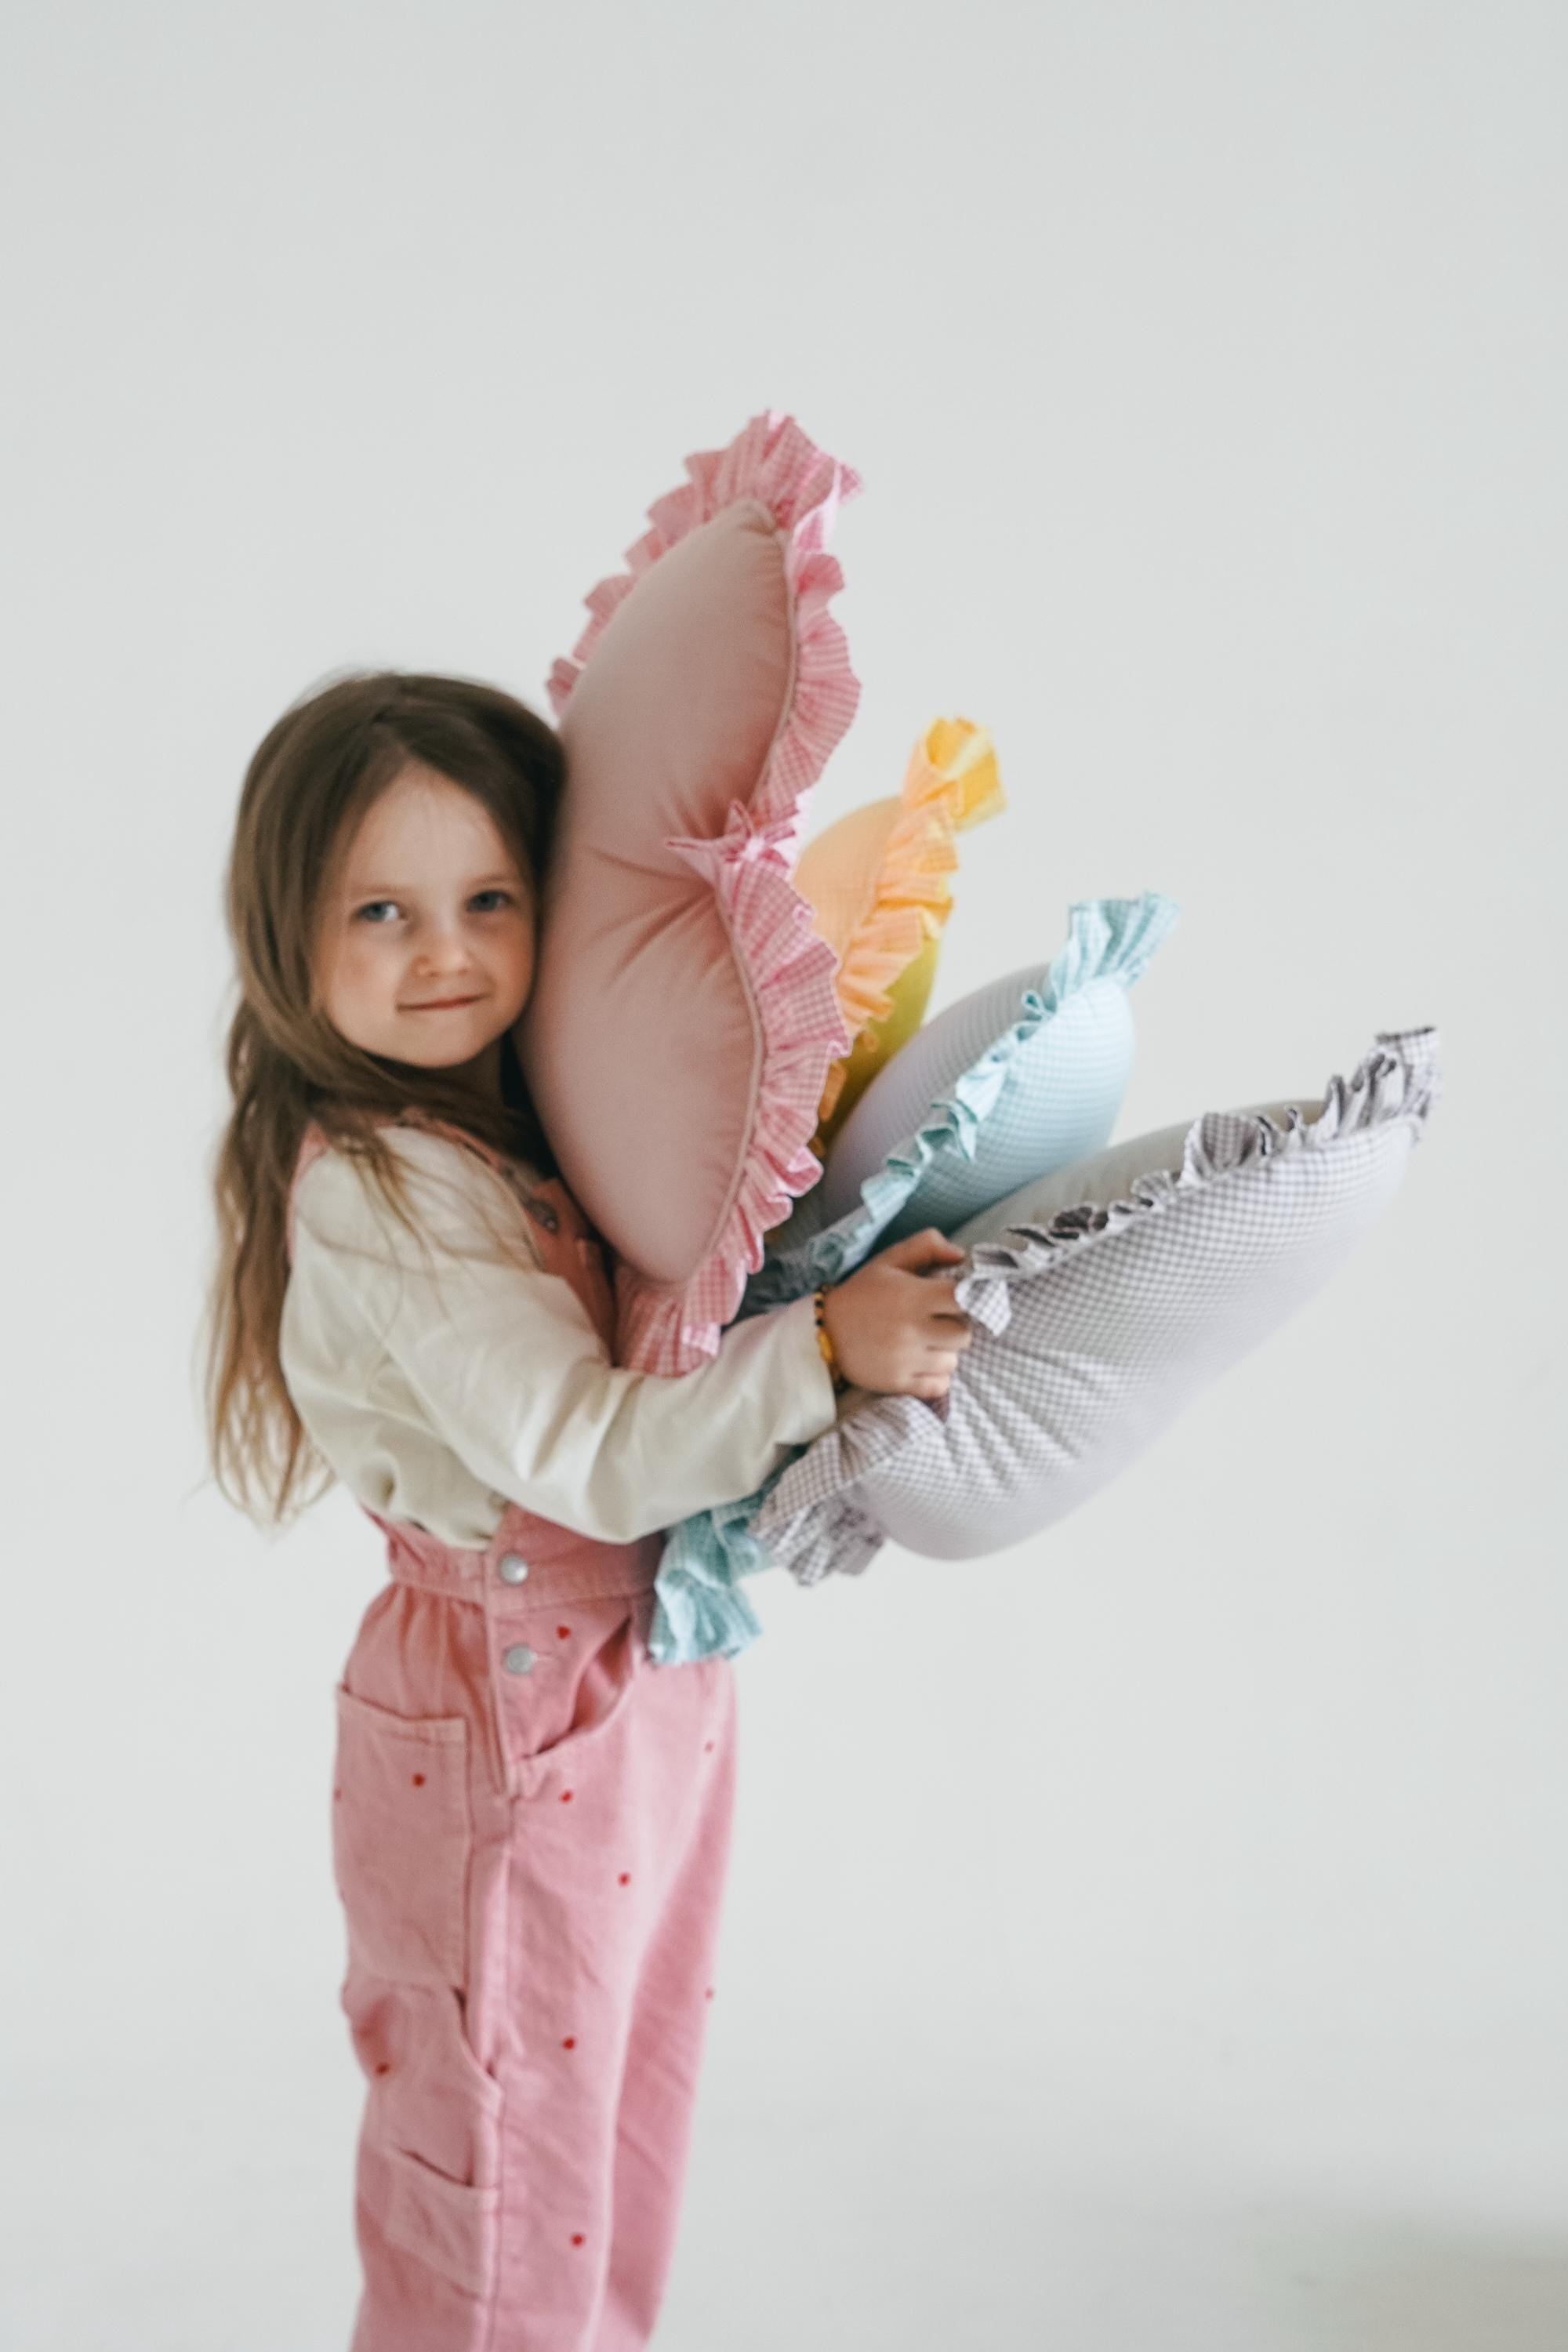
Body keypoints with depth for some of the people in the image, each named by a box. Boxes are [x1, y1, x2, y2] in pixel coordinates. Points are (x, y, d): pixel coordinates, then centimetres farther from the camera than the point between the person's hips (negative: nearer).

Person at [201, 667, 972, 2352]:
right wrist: (826, 1346, -32)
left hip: (648, 1681, 8)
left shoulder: (537, 1129, 5)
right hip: (510, 1719, -8)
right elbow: (587, 1455, -27)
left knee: (625, 2129, 22)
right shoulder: (375, 1190, -22)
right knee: (504, 2165, 8)